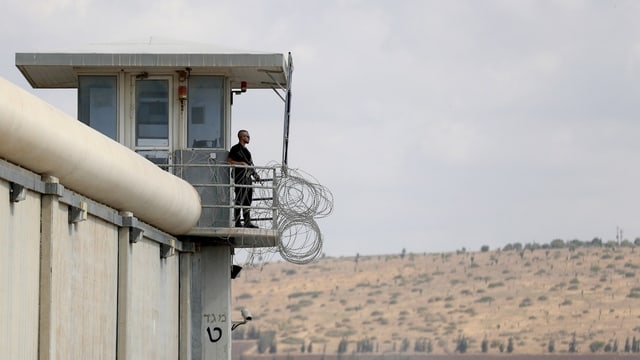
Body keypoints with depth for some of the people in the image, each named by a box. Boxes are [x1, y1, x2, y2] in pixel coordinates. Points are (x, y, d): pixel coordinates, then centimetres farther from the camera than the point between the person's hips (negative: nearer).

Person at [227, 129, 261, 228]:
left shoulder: (246, 150, 22)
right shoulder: (236, 148, -4)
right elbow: (229, 161, -11)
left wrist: (254, 174, 14)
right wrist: (242, 163, -18)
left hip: (247, 177, 9)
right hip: (240, 177, -9)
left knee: (248, 200, 8)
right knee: (239, 200, -9)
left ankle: (247, 222, 10)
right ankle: (237, 222, -8)